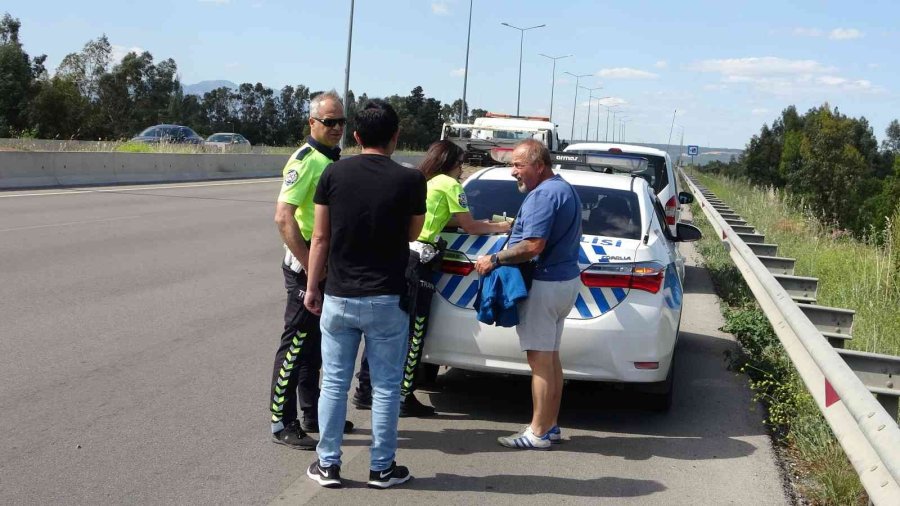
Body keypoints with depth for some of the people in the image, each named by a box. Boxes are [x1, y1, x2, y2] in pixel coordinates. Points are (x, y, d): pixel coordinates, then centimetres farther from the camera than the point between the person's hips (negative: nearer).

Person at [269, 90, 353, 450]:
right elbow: (283, 217, -23)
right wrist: (310, 267, -23)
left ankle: (313, 415, 27)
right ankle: (282, 424, 5)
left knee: (315, 344, 16)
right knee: (296, 345, -2)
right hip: (305, 268, -9)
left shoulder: (335, 159, 13)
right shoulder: (305, 160, -15)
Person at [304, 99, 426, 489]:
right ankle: (382, 468, 16)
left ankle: (327, 465, 17)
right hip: (386, 300, -2)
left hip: (339, 297, 2)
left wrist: (312, 286, 8)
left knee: (334, 384, 11)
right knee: (385, 387, 9)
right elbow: (412, 234, 6)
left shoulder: (334, 173, -4)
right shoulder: (410, 180, -8)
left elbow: (320, 237, -1)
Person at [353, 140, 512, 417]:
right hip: (418, 257, -8)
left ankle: (365, 390, 18)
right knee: (413, 331, 0)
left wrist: (485, 223, 28)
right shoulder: (449, 185, 1)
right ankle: (404, 398, 6)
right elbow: (469, 227, 5)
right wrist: (500, 227, 20)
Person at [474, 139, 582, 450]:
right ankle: (550, 425, 22)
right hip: (566, 278, 11)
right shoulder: (564, 189, 15)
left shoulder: (543, 195, -19)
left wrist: (495, 260, -16)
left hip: (545, 284, -11)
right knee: (550, 358, 16)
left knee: (540, 360, -4)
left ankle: (538, 433, 2)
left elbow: (533, 246, -26)